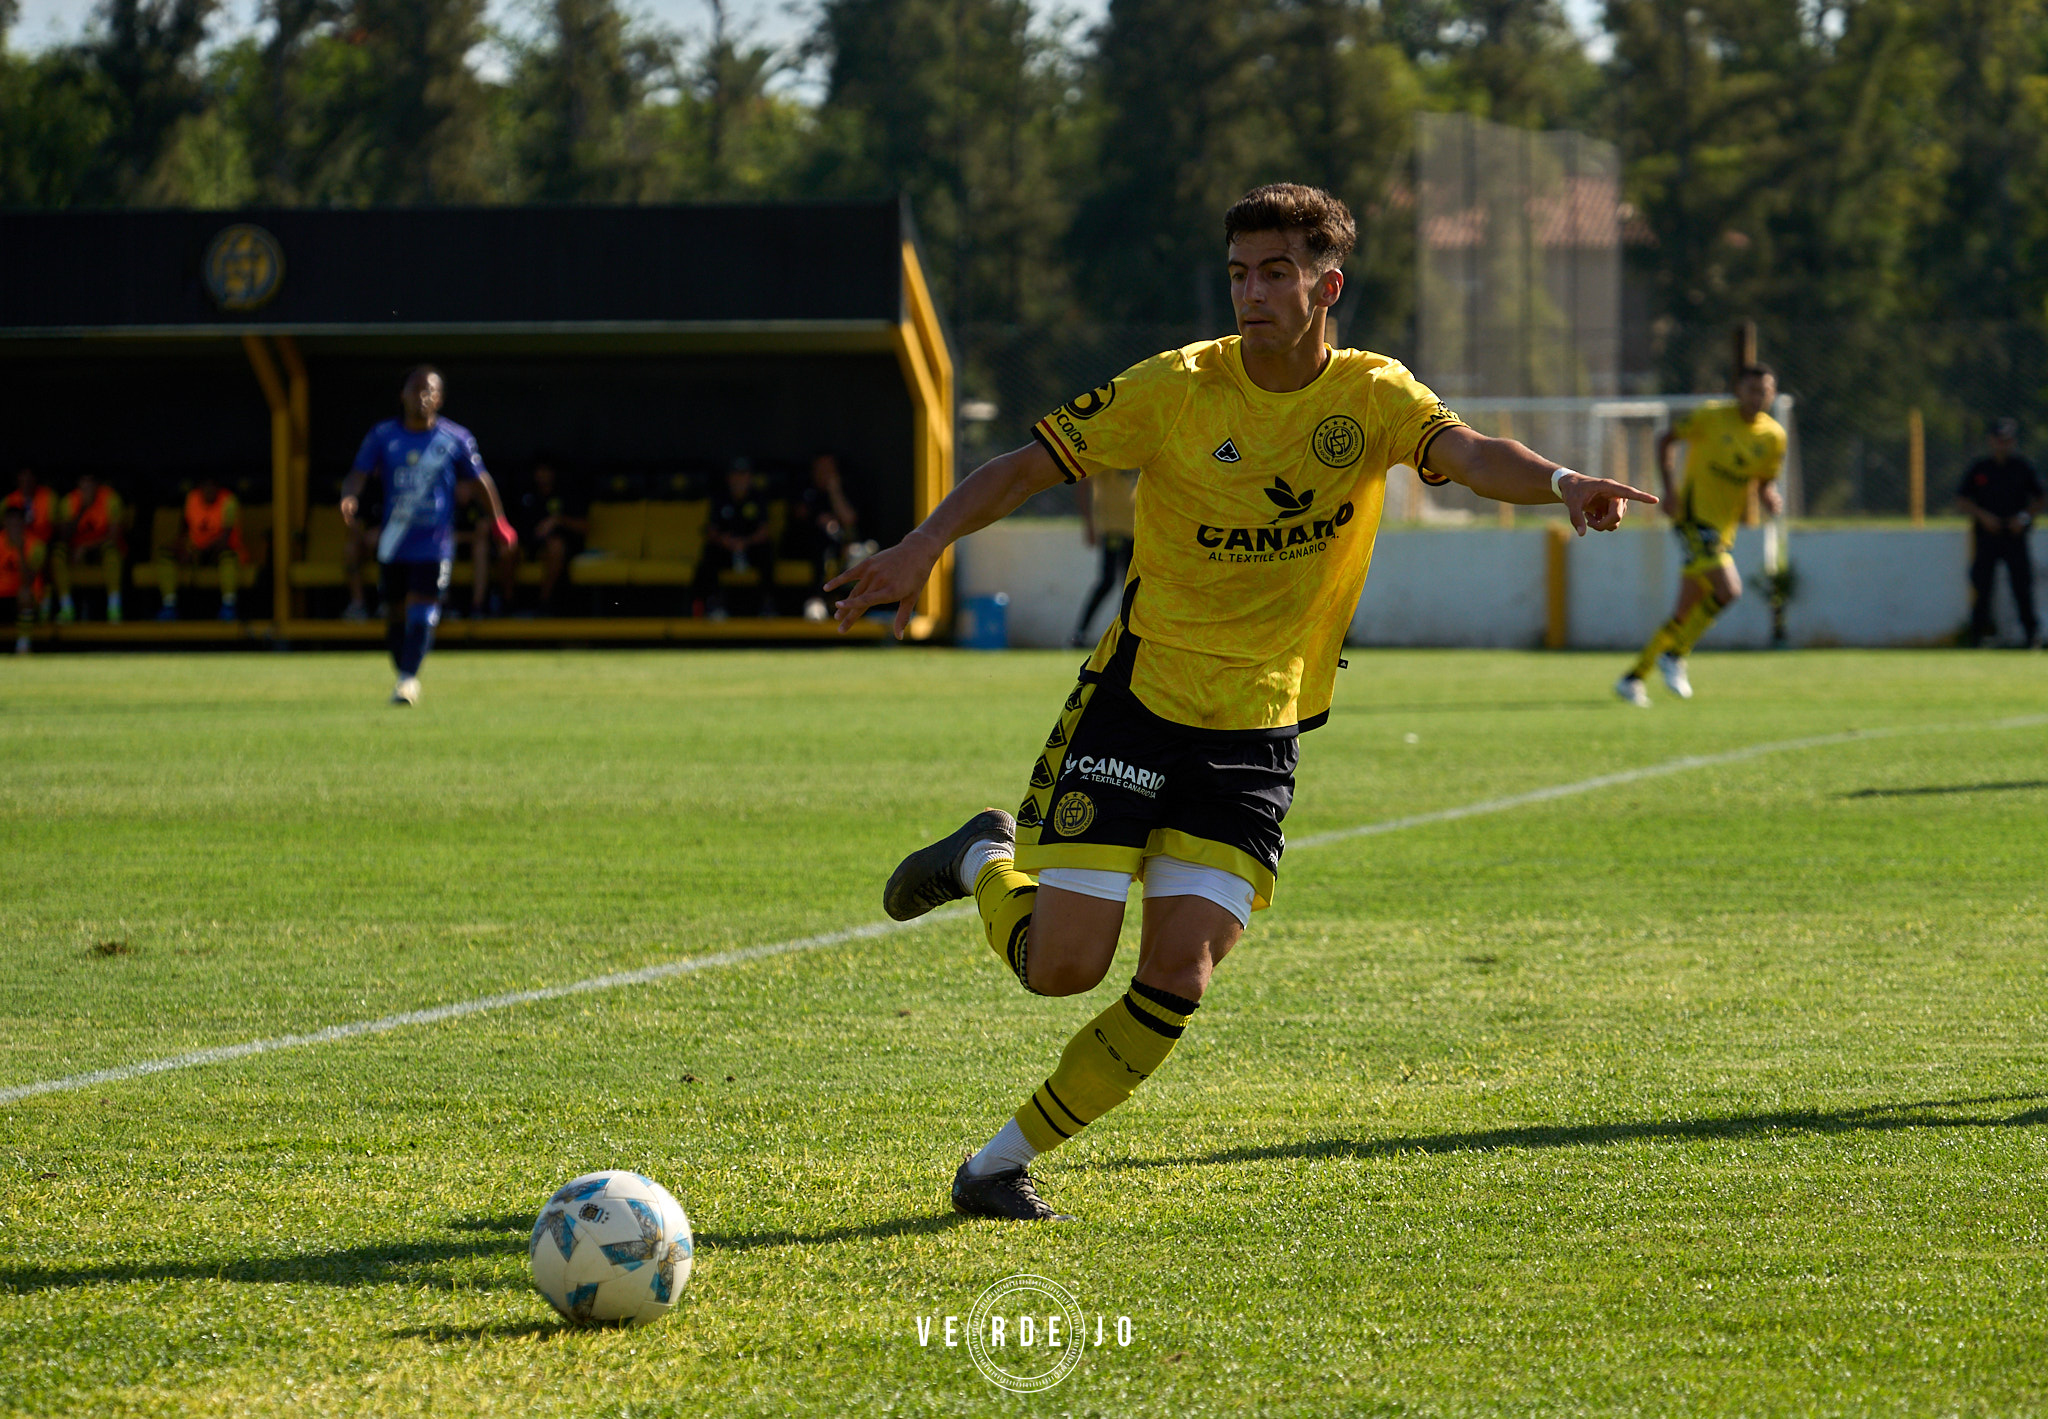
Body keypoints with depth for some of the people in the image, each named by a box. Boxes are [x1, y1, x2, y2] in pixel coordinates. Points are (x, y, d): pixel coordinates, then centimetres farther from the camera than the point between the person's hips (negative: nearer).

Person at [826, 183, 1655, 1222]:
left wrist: (1560, 484, -42)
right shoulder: (1178, 388, -7)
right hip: (1136, 703, -2)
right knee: (1062, 968, -6)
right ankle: (989, 863, 28)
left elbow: (1469, 454, -21)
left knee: (1178, 980, -8)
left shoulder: (1370, 396, -3)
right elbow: (1032, 463, -5)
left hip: (1258, 736, 2)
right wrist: (928, 541, -21)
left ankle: (1002, 1162, 8)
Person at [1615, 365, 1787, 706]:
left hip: (1723, 530, 6)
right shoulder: (1711, 417, -9)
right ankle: (1674, 656, -7)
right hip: (1694, 519, -6)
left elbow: (1765, 484, 12)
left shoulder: (1774, 436, 4)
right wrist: (1669, 490, -10)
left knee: (1686, 612, 6)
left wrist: (1770, 498, -13)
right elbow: (1666, 439, 2)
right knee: (1728, 589, -22)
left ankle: (1633, 678, 16)